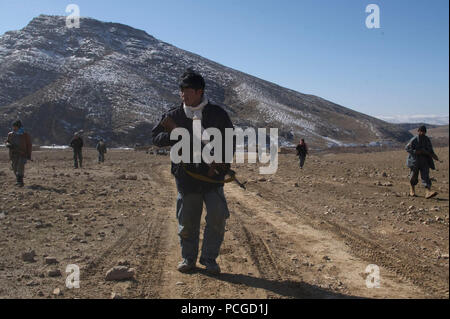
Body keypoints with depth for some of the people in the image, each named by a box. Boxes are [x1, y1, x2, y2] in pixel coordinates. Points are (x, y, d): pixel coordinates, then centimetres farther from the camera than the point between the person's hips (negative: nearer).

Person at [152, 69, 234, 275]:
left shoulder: (217, 114, 2)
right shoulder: (174, 116, 4)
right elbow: (155, 137, 7)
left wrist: (222, 165, -4)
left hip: (212, 177, 0)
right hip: (186, 177, 1)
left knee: (217, 219, -3)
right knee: (187, 222, 8)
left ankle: (209, 258, 14)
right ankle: (188, 258, 26)